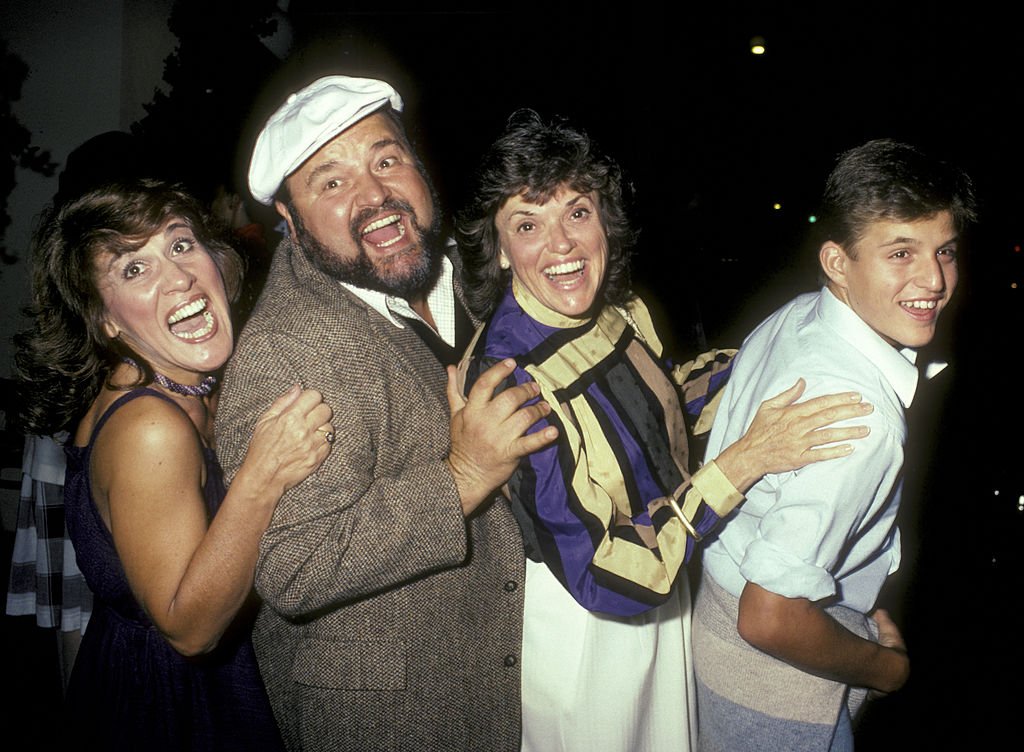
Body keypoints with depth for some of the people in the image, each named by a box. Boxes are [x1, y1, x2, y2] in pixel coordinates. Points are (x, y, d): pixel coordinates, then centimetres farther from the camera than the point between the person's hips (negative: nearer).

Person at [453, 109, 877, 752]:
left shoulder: (621, 311, -10)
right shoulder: (506, 379, -32)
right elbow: (605, 578, -32)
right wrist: (744, 462, -34)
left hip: (665, 601, 7)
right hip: (580, 625, -6)